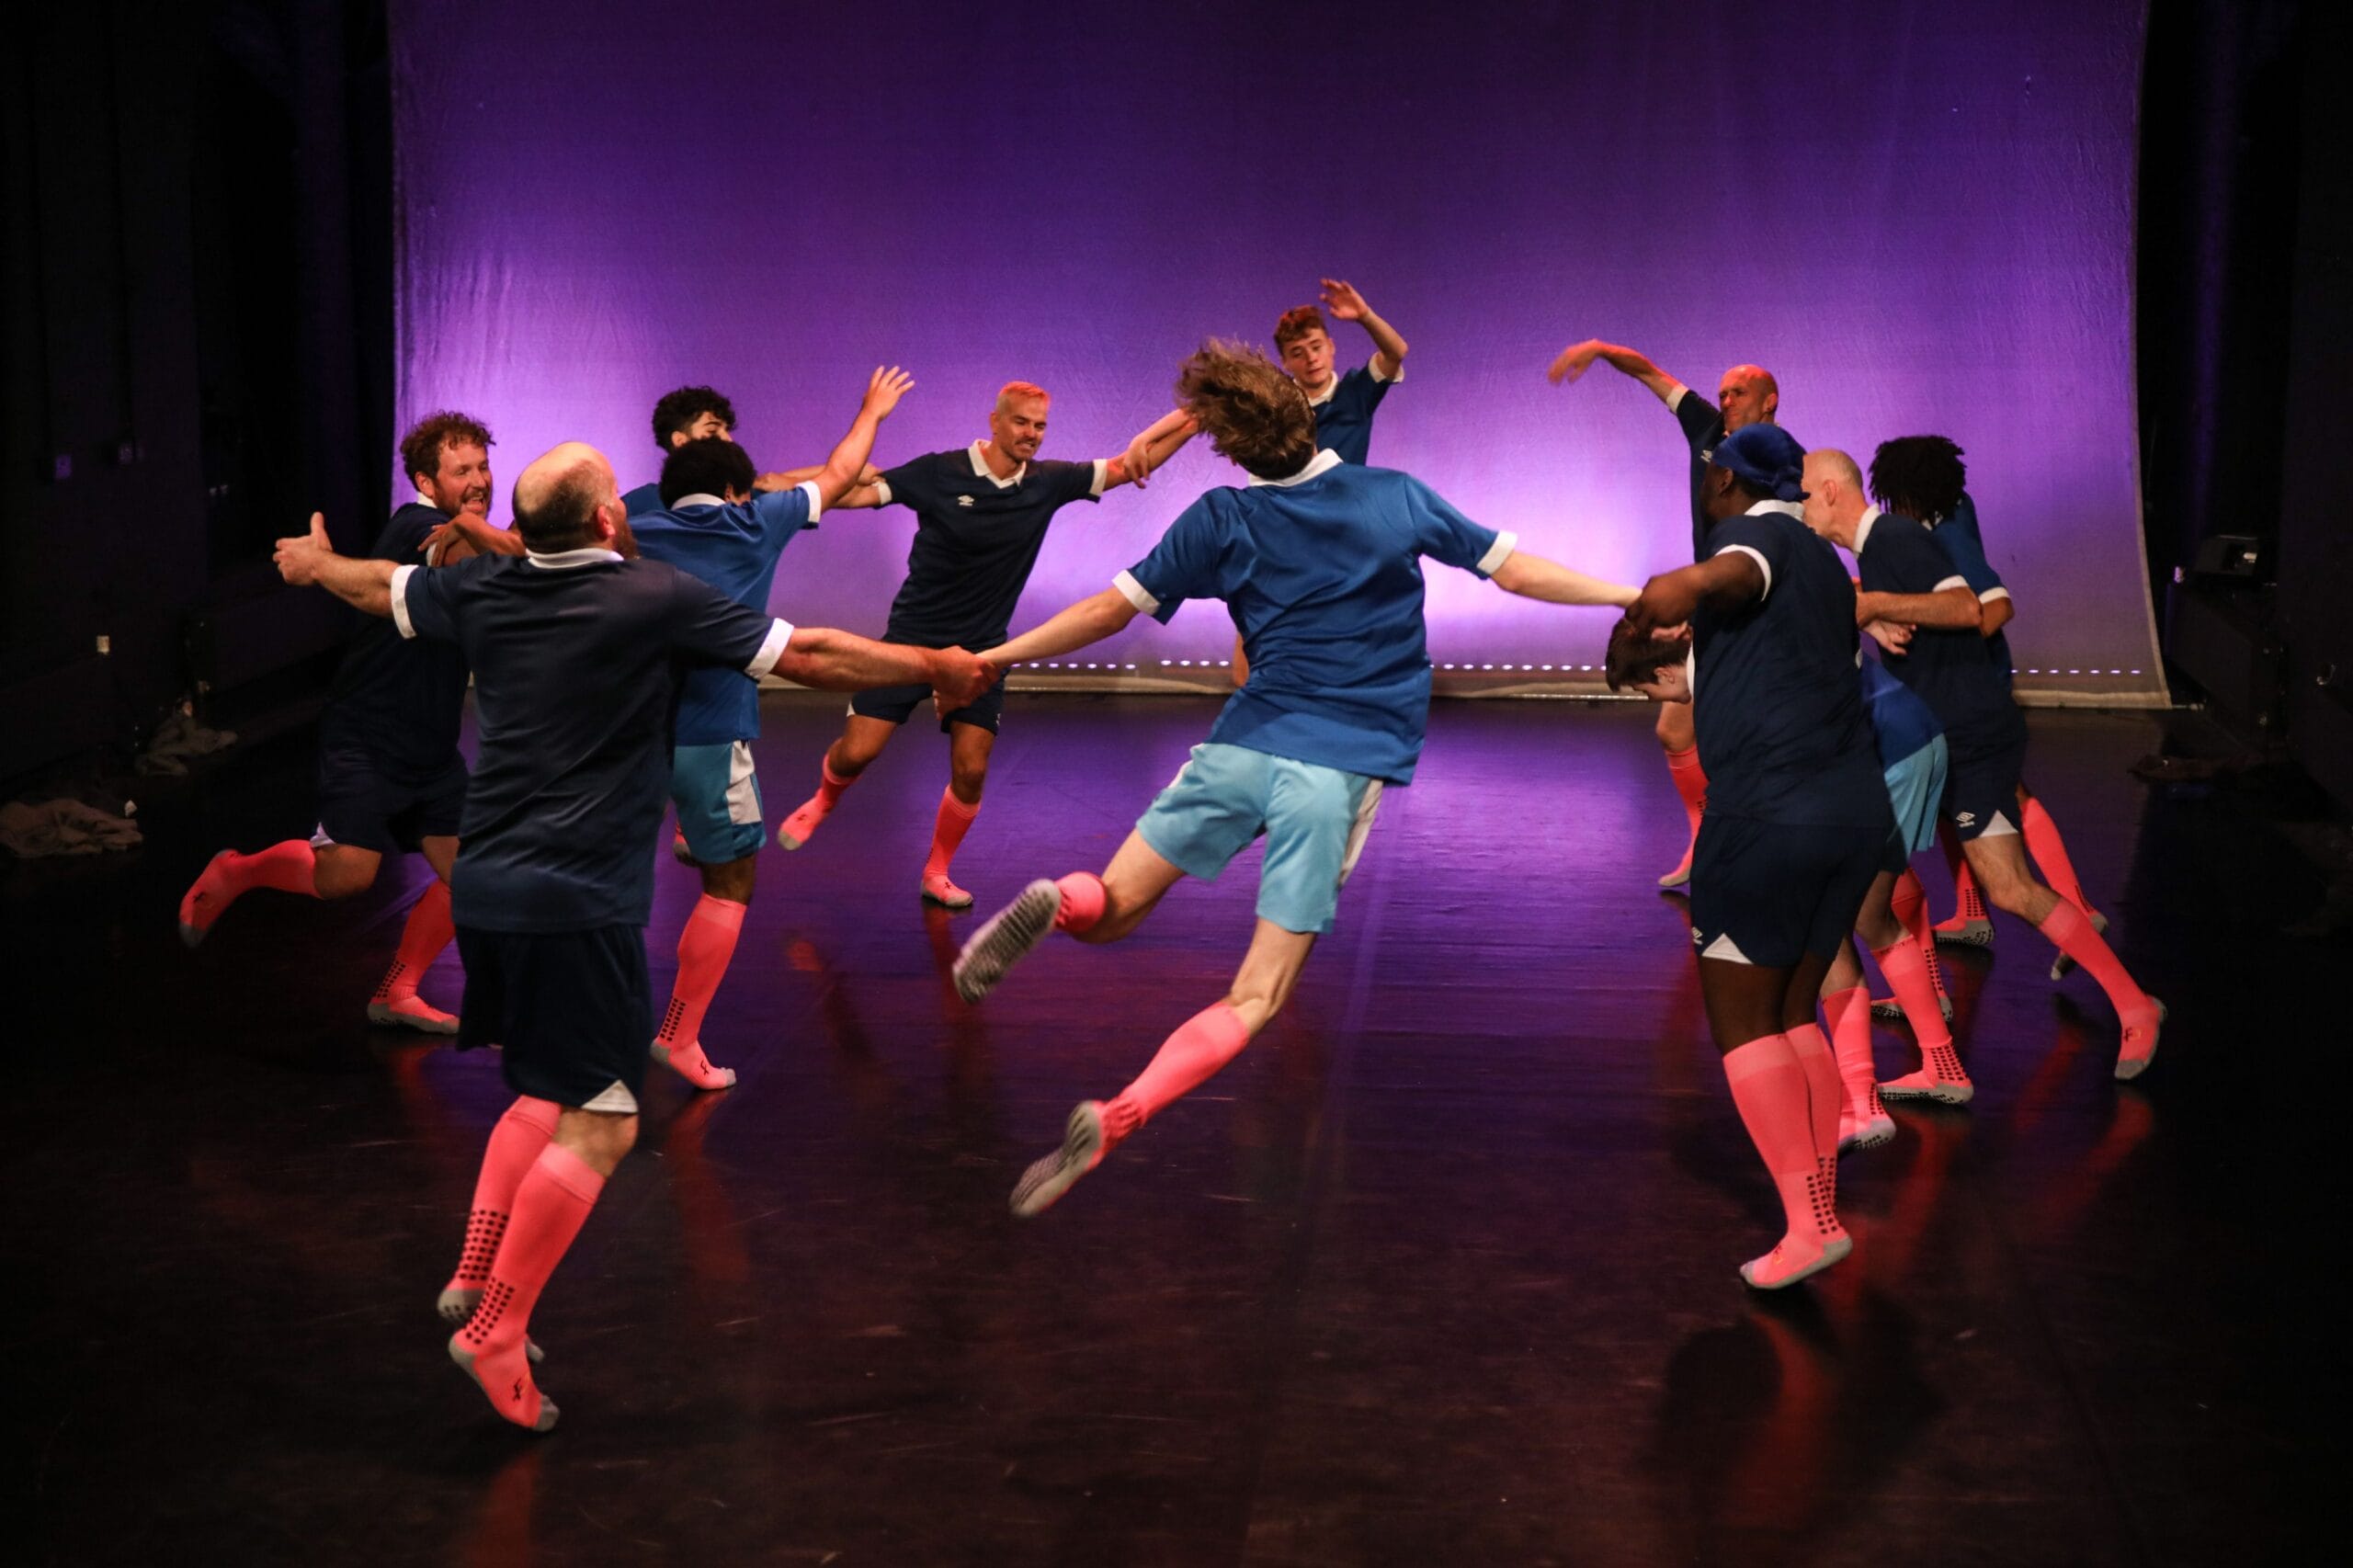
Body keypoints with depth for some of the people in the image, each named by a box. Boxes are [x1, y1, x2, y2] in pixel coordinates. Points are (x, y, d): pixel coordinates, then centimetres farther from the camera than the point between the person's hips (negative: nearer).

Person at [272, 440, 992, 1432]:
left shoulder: (483, 593, 8)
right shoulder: (657, 599, -9)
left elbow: (382, 587, 29)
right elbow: (812, 656, -5)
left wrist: (316, 562, 51)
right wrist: (936, 667, 8)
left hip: (485, 885, 8)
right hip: (578, 903, -7)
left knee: (548, 1092, 24)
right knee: (598, 1125, -2)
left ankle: (476, 1274, 19)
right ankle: (497, 1329, -5)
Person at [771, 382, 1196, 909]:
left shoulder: (1049, 482, -4)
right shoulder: (938, 473, -13)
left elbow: (1134, 460, -4)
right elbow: (856, 491, -15)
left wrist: (1194, 415, -15)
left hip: (980, 649, 3)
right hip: (912, 637, -2)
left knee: (970, 771, -5)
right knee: (857, 751, -4)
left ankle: (936, 874, 17)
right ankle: (821, 803, 31)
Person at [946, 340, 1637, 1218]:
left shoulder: (1222, 520, 2)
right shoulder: (1397, 497, 3)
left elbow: (1109, 610, 6)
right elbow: (1516, 571, 7)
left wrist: (990, 658, 18)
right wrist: (1635, 594, 18)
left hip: (1241, 747, 0)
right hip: (1342, 771, 0)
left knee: (1108, 912, 15)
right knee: (1253, 1002, -1)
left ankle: (1057, 904, -22)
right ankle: (1112, 1123, -23)